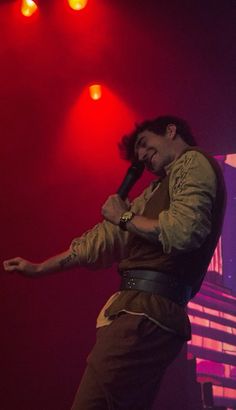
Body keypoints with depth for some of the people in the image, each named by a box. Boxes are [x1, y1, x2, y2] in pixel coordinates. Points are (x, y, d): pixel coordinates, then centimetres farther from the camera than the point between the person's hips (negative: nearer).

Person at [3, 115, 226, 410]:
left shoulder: (193, 162, 1)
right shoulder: (160, 188, 28)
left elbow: (183, 231, -17)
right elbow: (108, 237, 28)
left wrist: (125, 217, -3)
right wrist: (39, 268, 30)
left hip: (146, 312, -9)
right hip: (146, 311, 9)